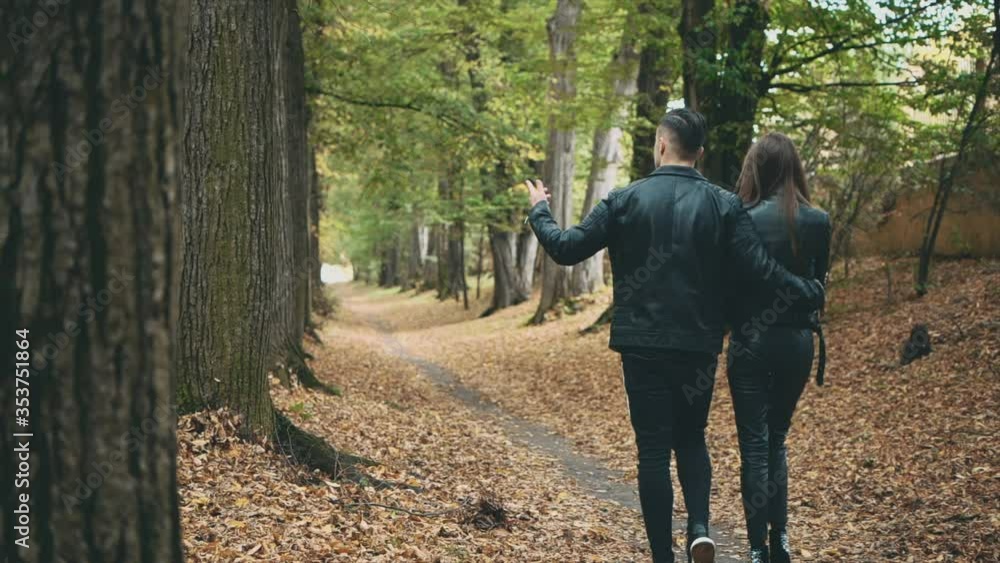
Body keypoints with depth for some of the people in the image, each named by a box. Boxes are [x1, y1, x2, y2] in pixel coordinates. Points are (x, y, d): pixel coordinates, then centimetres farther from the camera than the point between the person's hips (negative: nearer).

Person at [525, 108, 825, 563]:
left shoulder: (625, 200, -5)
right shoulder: (724, 205, -3)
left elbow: (566, 248, -5)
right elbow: (760, 268, -7)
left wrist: (539, 212, 14)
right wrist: (807, 295, 8)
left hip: (642, 346, -2)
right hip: (699, 346, 2)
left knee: (653, 449, 5)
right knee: (691, 438, 20)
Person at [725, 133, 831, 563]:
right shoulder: (818, 222, -2)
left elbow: (729, 284, -8)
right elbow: (818, 283, 9)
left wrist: (732, 324, 7)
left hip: (752, 344, -4)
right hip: (797, 342, 4)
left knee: (755, 443, 3)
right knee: (777, 439, 18)